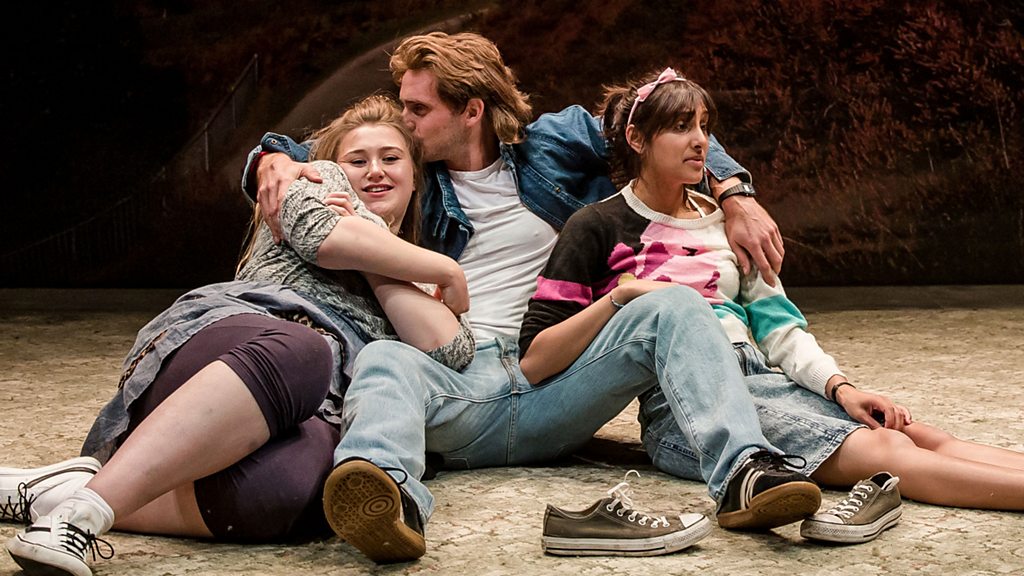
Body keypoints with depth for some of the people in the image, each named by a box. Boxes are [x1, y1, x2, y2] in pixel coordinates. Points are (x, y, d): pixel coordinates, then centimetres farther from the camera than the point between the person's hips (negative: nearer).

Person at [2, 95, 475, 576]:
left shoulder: (410, 289, 36)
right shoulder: (321, 179, 27)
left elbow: (451, 353, 15)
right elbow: (322, 234, 2)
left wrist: (371, 249, 14)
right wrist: (445, 270, 10)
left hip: (312, 418, 3)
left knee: (299, 483, -38)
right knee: (301, 352, -42)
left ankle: (72, 490, -30)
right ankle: (83, 511, -45)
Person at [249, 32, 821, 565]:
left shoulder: (553, 142, 14)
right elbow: (294, 151, 26)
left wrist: (736, 198, 6)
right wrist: (274, 161, 2)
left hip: (555, 385, 1)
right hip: (457, 383, 0)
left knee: (675, 308, -20)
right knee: (384, 358, -33)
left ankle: (745, 472, -42)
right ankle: (390, 498, -65)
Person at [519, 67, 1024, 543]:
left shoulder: (722, 218, 20)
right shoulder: (598, 228, 1)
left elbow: (777, 325, 13)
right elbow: (531, 363, -6)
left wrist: (839, 386, -4)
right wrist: (622, 294, -15)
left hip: (762, 382, 7)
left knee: (924, 437, -18)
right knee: (884, 452, -26)